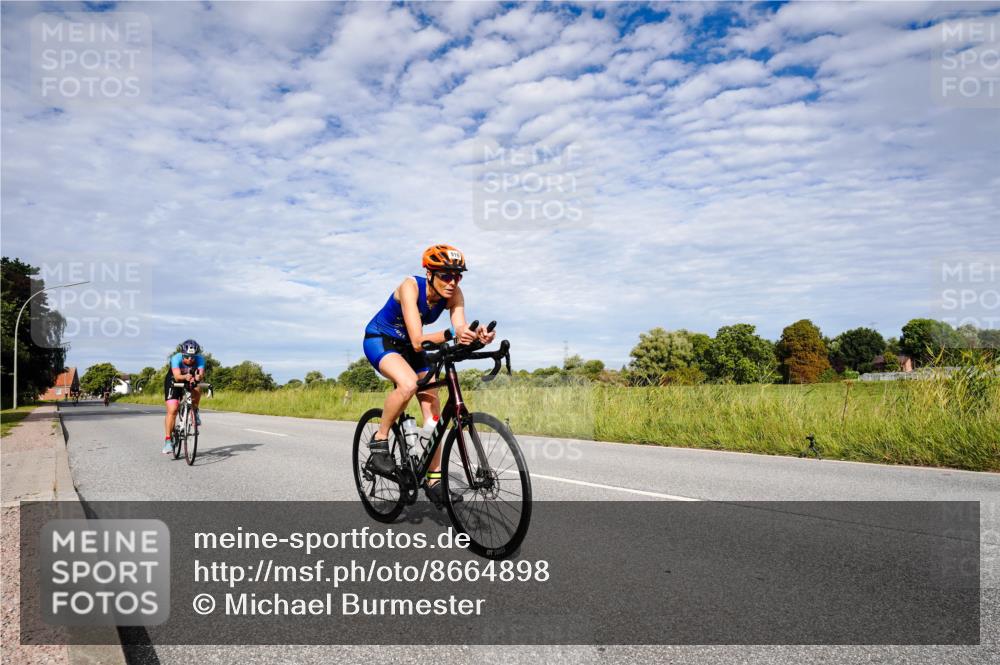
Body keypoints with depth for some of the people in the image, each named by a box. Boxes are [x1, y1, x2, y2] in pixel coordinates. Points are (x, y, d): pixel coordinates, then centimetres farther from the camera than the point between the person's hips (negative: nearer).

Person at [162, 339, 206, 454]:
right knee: (172, 410, -15)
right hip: (173, 382, -2)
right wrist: (185, 377, -67)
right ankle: (168, 440, -8)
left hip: (189, 382, 2)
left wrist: (198, 377, -66)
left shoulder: (200, 359, -26)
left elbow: (201, 373, -42)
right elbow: (177, 376, -45)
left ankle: (195, 411, -3)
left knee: (197, 390, -32)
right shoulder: (176, 358, -31)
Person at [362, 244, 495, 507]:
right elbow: (417, 340, -40)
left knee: (433, 410, -3)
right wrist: (450, 334, -57)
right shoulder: (410, 287, -32)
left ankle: (434, 481, 7)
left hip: (408, 346, 6)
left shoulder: (454, 294, -17)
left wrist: (478, 335, -54)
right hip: (379, 340, -6)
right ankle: (380, 440, -12)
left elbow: (461, 329, -31)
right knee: (408, 383, -36)